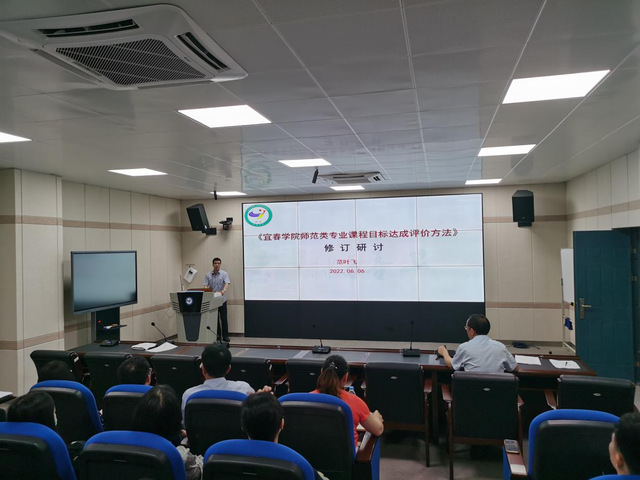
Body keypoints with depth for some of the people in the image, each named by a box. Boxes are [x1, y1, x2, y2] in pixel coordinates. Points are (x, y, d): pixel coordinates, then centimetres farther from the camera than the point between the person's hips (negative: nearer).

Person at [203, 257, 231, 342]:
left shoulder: (224, 274, -2)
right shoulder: (208, 275, 4)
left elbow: (227, 283, -17)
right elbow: (205, 285, -2)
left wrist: (224, 290, -38)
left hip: (222, 300, -2)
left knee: (224, 319, -2)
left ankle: (225, 336, 4)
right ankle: (217, 335, 17)